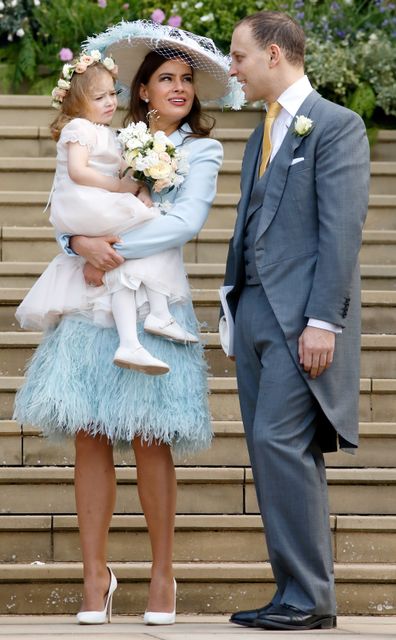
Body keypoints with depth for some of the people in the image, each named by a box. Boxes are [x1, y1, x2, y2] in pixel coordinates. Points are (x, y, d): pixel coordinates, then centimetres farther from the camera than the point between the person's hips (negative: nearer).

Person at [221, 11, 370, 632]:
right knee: (273, 453, 7)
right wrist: (233, 310, 15)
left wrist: (323, 322, -20)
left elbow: (342, 229, -13)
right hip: (254, 311, 9)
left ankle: (309, 598, -10)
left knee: (280, 442, -15)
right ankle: (297, 595, 11)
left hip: (302, 317, -9)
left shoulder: (336, 126, -6)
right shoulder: (262, 133, 20)